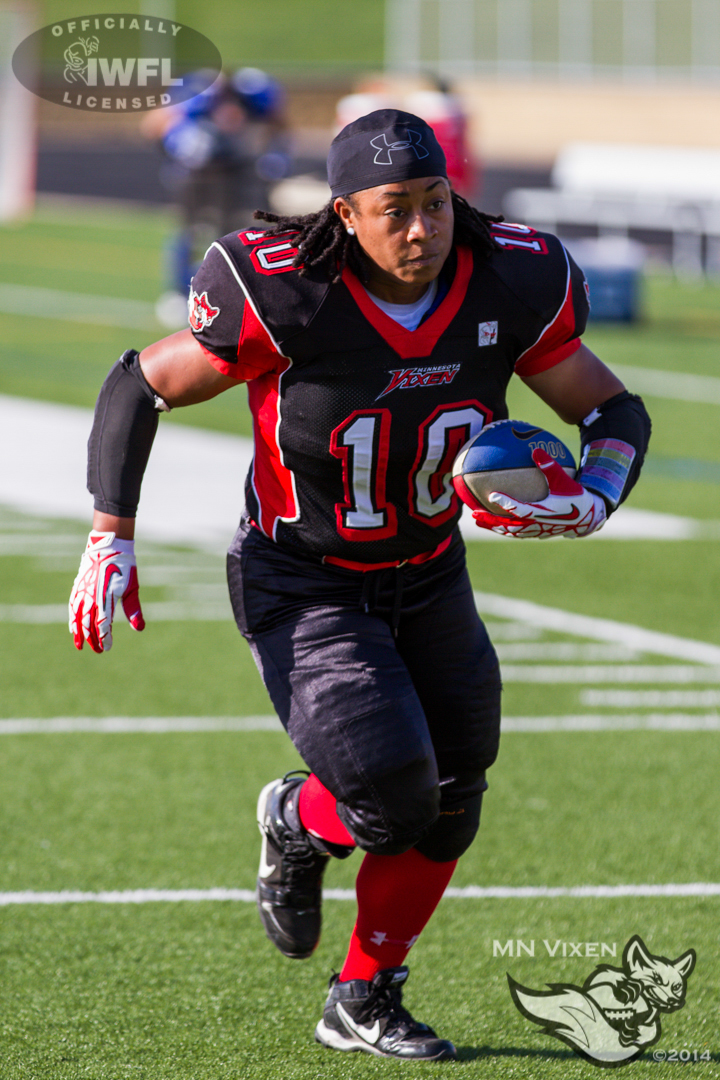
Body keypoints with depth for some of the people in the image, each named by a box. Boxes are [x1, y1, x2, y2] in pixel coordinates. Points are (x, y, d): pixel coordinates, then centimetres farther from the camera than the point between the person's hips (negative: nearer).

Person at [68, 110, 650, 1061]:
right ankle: (298, 824, 17)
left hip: (428, 580, 5)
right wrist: (111, 537, -18)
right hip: (303, 586, -5)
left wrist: (591, 502, -24)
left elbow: (615, 413, -3)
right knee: (391, 799, -19)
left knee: (444, 820, 12)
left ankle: (361, 1006, 34)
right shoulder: (285, 297, -26)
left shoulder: (509, 287, -16)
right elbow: (141, 385, -13)